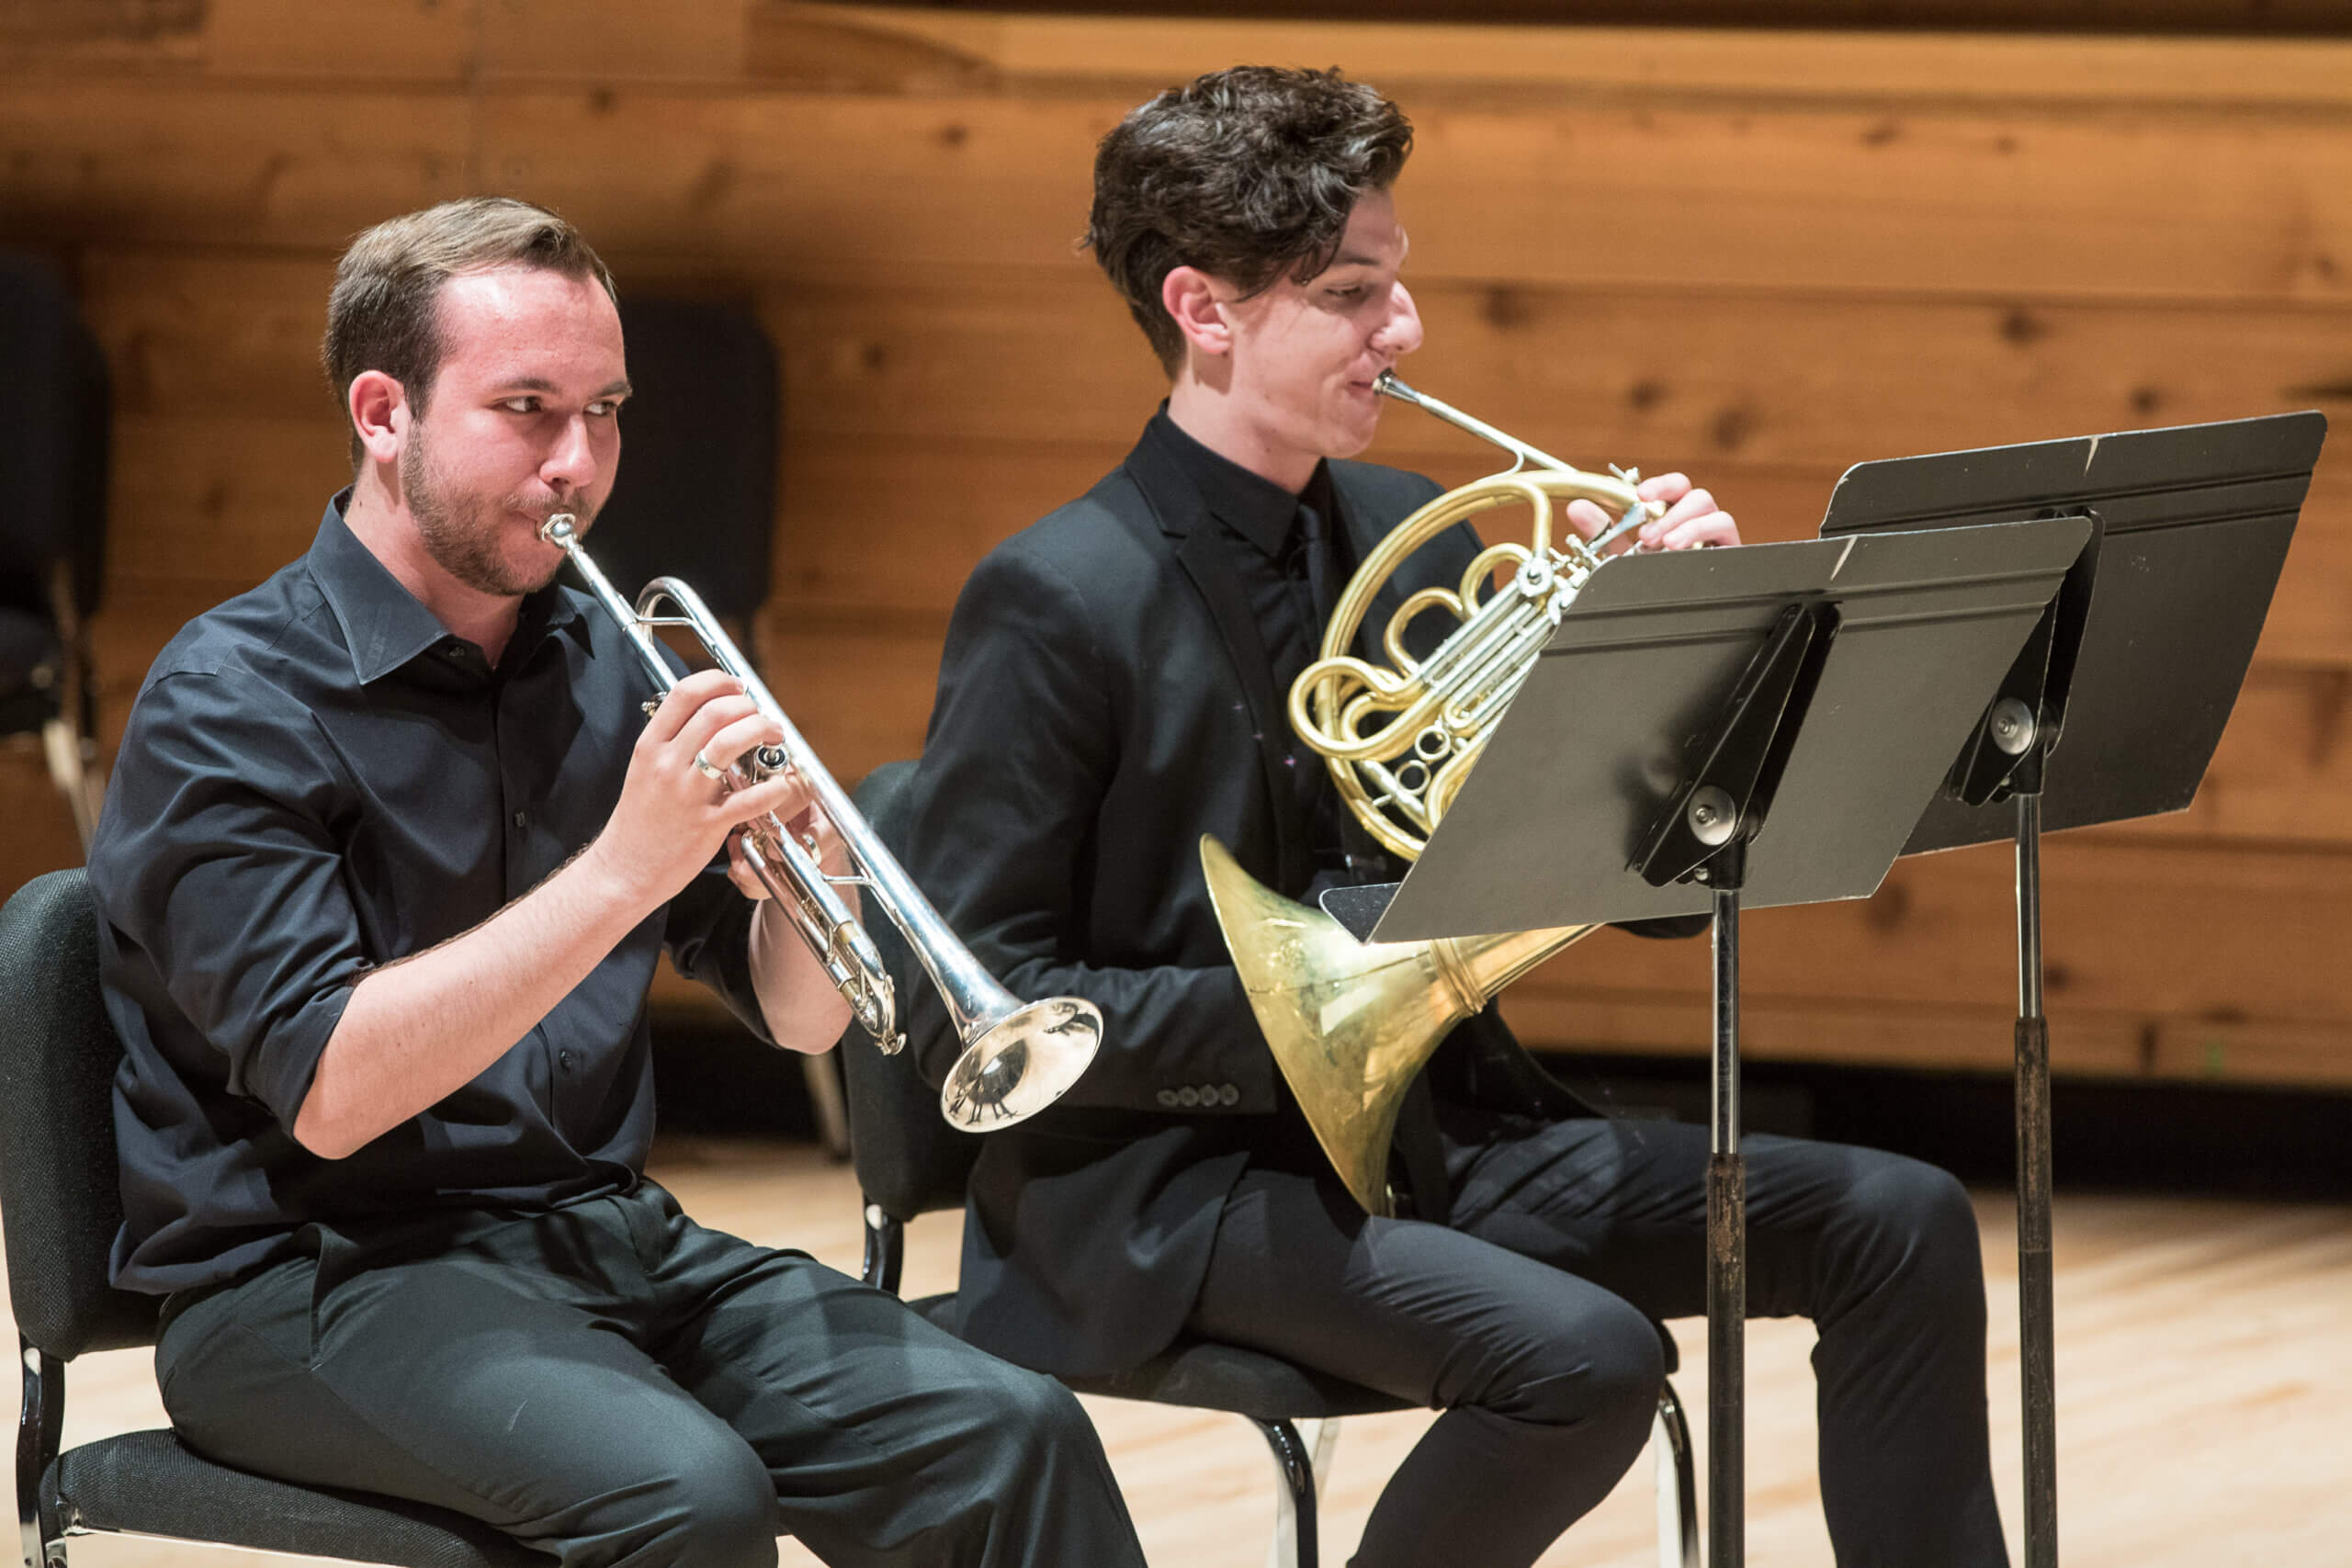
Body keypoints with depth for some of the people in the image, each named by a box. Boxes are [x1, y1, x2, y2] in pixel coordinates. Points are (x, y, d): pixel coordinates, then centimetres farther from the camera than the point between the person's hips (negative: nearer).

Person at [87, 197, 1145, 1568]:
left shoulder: (598, 665, 11)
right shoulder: (235, 705, -10)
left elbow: (797, 1015, 11)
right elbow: (329, 1094, -22)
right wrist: (626, 869, -26)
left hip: (607, 1235, 6)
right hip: (317, 1284, -6)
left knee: (1012, 1439, -17)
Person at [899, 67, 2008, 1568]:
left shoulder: (1406, 538, 8)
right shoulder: (1056, 600, -11)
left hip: (1434, 1133, 7)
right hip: (1172, 1187, -7)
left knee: (1898, 1224, -8)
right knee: (1585, 1356, -31)